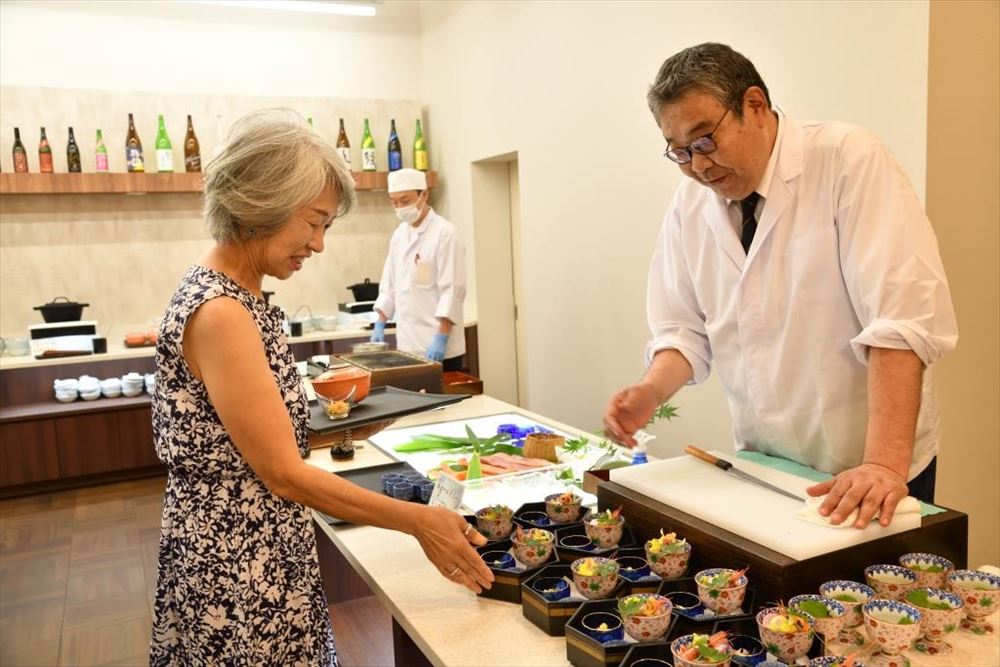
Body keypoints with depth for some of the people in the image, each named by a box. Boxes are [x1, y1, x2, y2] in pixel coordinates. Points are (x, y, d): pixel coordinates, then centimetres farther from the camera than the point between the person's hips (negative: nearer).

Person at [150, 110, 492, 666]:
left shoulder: (238, 296, 4)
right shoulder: (219, 314, -23)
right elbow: (285, 474, -22)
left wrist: (341, 432, 6)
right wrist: (421, 522, -18)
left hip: (261, 555, 9)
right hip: (238, 569, -9)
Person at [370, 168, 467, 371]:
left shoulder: (445, 233, -12)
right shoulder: (400, 234, 11)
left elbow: (452, 291, -18)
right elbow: (390, 282, 18)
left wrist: (441, 338, -22)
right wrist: (380, 323, 11)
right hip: (407, 344, 7)